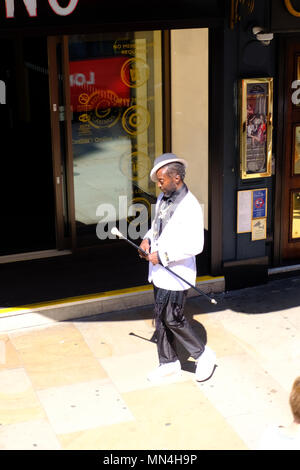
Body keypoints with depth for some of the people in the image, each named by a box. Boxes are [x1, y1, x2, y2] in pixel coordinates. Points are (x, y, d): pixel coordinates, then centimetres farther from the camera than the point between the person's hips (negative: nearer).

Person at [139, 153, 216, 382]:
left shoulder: (190, 207, -21)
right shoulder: (163, 199, 6)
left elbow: (196, 245, -25)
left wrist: (163, 256, -22)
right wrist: (148, 239, 2)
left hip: (176, 275, -9)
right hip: (159, 272, 9)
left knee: (173, 319, -1)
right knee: (161, 318, 15)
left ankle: (203, 355, 19)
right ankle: (169, 362, 30)